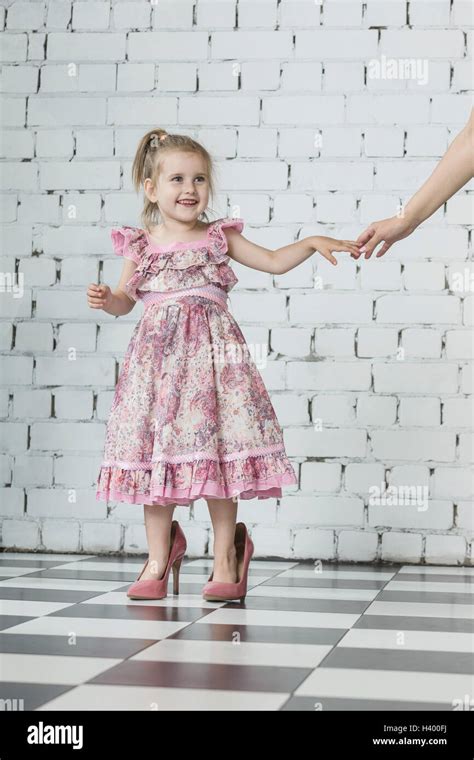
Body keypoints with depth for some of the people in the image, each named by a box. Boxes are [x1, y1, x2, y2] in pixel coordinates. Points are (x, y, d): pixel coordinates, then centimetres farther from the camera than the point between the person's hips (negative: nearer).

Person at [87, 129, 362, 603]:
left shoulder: (219, 237, 9)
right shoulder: (140, 245, 8)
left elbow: (273, 261, 11)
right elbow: (125, 300, 11)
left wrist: (312, 243, -2)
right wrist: (105, 299, -10)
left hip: (212, 349, 0)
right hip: (157, 354, 1)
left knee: (220, 447, -4)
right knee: (155, 451, 0)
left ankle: (225, 556, 9)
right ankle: (160, 555, 14)